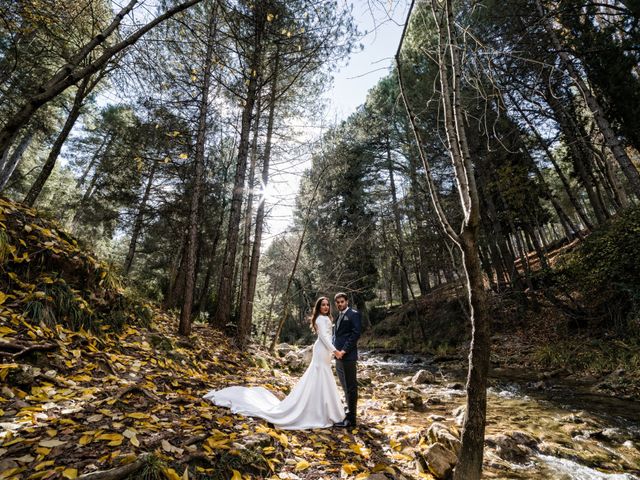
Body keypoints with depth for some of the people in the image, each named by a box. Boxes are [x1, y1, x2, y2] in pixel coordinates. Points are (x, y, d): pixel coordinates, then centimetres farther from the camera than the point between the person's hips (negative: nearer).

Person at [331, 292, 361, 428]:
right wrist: (335, 350, 5)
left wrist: (343, 351, -18)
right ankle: (349, 411, 31)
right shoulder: (339, 317, 17)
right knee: (345, 387, 18)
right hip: (339, 356, 8)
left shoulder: (354, 314, -8)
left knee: (351, 387, 1)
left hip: (348, 356, -8)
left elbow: (355, 334, -16)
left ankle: (351, 419, 9)